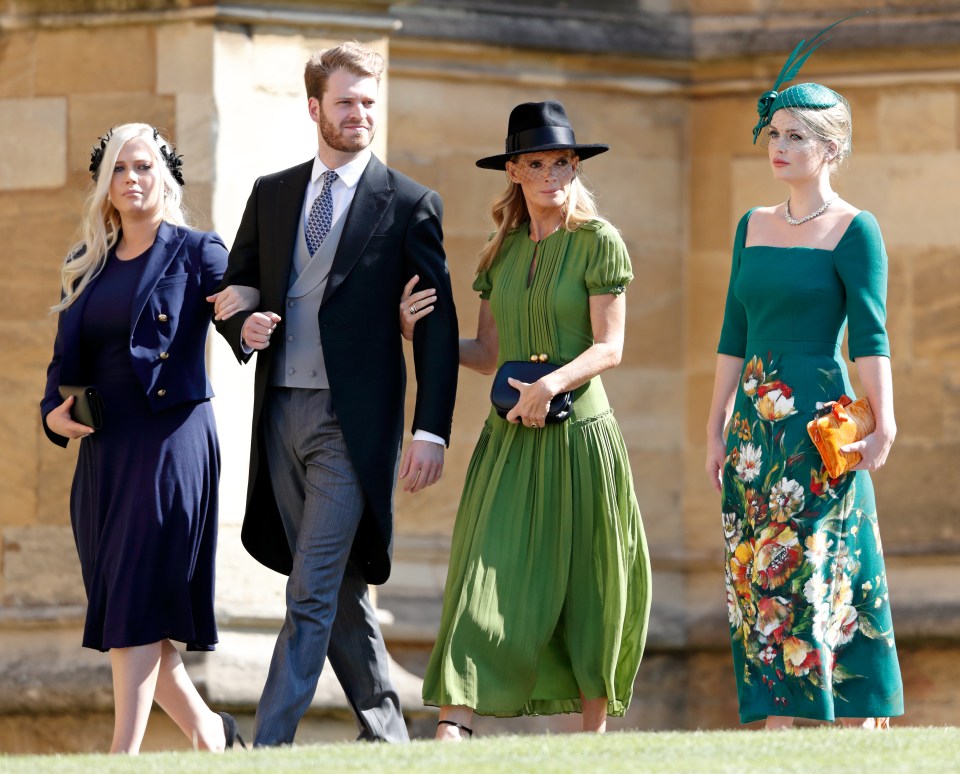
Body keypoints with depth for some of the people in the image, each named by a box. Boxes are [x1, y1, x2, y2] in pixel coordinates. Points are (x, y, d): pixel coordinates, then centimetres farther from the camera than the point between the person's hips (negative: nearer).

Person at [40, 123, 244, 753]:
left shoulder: (196, 253, 0)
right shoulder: (90, 266, 16)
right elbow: (68, 356, 17)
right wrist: (54, 411, -2)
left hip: (170, 440, -6)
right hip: (103, 448, 6)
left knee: (139, 604, -13)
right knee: (117, 605, 7)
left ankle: (124, 757, -18)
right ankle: (205, 727, 24)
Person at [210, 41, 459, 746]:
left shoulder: (409, 205, 1)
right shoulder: (272, 195, 12)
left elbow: (438, 327, -1)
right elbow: (231, 288, 19)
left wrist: (432, 430, -9)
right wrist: (244, 326, -6)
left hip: (352, 421, -5)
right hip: (281, 414, 5)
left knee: (312, 590, -11)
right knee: (338, 588, 10)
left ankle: (269, 745, -15)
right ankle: (385, 734, 20)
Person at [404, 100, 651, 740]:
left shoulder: (598, 242, -3)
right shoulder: (502, 253, 12)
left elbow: (609, 346, -8)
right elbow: (489, 354, 14)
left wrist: (553, 382, -23)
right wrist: (424, 337, -1)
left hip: (578, 434, -4)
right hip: (510, 439, 4)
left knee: (588, 592, 3)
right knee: (488, 576, -9)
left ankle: (595, 737, 13)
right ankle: (453, 735, -19)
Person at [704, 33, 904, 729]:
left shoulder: (854, 230, -4)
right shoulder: (753, 227, 14)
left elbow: (870, 335, -12)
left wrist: (882, 426, -21)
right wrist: (717, 429, 12)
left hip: (820, 423, -6)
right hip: (756, 421, 6)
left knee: (828, 572, -7)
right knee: (762, 575, 3)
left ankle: (860, 728, -4)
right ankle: (777, 727, 4)